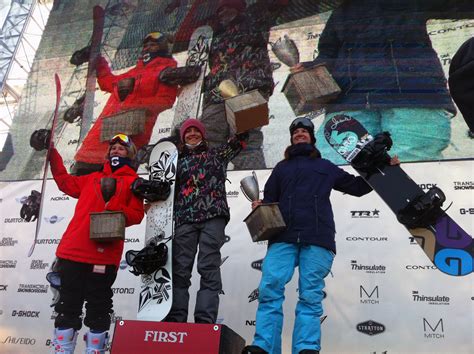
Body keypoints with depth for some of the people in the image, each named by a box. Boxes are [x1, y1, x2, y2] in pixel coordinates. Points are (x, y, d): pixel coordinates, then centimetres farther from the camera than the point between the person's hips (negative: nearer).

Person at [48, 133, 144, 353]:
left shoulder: (133, 181, 10)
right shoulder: (93, 178, 25)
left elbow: (137, 213, 1)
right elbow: (65, 182, 33)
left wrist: (118, 214, -19)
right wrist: (52, 154, 31)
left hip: (103, 254, -4)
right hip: (73, 249, 5)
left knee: (98, 310, 2)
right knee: (68, 306, 7)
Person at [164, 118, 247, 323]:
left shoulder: (217, 154, 25)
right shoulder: (179, 160, 26)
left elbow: (239, 139, 24)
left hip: (213, 216, -1)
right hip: (184, 219, 2)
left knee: (209, 270, -10)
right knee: (180, 270, -6)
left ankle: (205, 323, -14)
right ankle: (174, 321, -8)